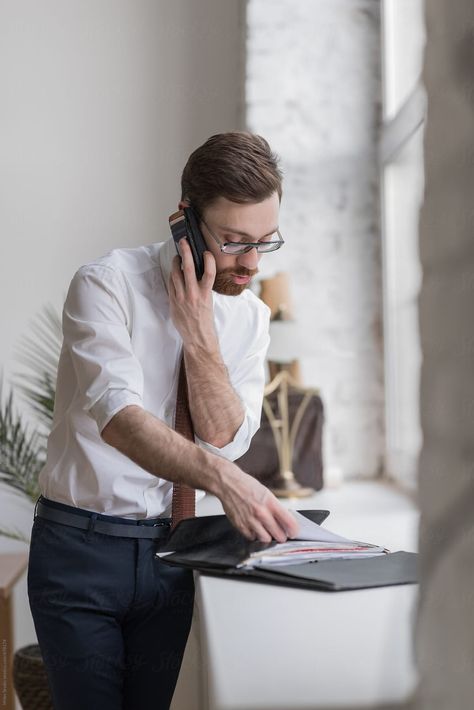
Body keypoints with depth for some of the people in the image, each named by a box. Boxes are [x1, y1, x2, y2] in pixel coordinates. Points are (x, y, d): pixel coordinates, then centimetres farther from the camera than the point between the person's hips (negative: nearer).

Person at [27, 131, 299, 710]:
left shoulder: (249, 316, 3)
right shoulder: (107, 283, -13)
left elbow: (225, 439, -7)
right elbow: (119, 418, -28)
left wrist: (198, 332, -18)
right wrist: (222, 478, -42)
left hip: (169, 549, 4)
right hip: (80, 547, -4)